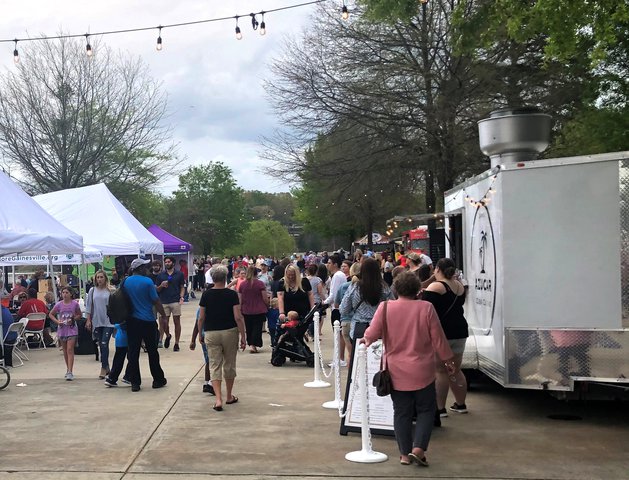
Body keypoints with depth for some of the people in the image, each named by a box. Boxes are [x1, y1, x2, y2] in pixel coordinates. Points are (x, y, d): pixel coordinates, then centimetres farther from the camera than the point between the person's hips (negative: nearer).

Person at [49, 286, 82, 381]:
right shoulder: (59, 304, -2)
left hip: (72, 329, -3)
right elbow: (51, 314, 8)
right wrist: (57, 321, -8)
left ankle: (70, 372, -14)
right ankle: (68, 369, 30)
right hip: (62, 329, 3)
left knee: (70, 350, -11)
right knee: (65, 351, 14)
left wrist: (73, 319, -12)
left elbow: (79, 315, 6)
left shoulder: (75, 304, -5)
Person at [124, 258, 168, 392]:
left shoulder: (126, 282, 2)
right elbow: (156, 301, -9)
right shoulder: (147, 282, -11)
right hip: (148, 321, -3)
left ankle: (134, 382, 6)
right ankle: (158, 380, 17)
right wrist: (163, 315, 2)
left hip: (132, 321, 3)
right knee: (152, 351, 8)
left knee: (133, 352, 6)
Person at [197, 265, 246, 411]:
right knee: (229, 365, 15)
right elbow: (238, 318, -12)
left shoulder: (206, 294, -4)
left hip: (211, 333, 1)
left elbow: (201, 318, -1)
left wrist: (200, 334, 14)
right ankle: (229, 396, 27)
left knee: (214, 366, 2)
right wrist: (243, 337, -5)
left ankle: (218, 399, -12)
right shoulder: (232, 294, -8)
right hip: (230, 333, 0)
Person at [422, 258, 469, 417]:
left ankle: (439, 408, -2)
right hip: (459, 331, 7)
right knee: (456, 370, 16)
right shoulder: (460, 286, 9)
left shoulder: (435, 287, -14)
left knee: (440, 371, -4)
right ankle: (460, 404, 24)